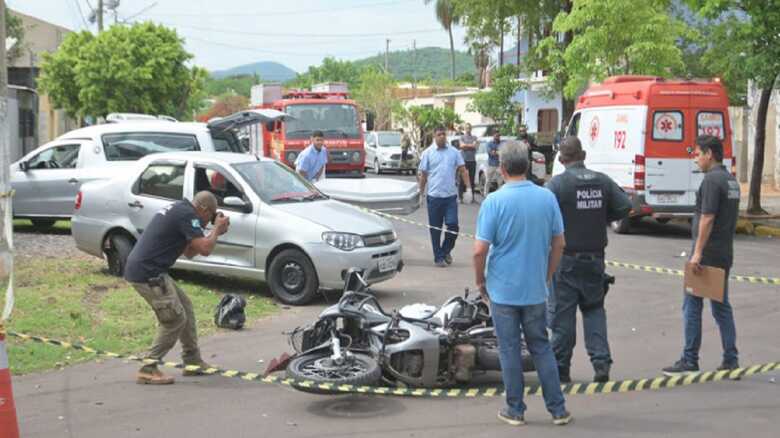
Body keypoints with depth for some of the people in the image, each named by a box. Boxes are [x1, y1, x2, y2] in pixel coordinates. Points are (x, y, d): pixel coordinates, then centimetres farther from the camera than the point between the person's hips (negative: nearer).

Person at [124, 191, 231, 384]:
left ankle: (192, 361, 23)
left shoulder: (179, 209, 18)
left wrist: (215, 232, 16)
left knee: (185, 306, 16)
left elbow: (189, 252, 23)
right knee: (175, 319, -5)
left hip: (151, 271, 10)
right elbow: (205, 249, -18)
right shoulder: (187, 214, -13)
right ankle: (148, 370, 0)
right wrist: (217, 228, -1)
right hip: (147, 274, -10)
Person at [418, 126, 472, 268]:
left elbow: (463, 170, 4)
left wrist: (468, 188, -5)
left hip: (451, 196, 1)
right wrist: (421, 193, 4)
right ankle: (438, 257, 16)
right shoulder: (428, 153, 2)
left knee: (453, 226, -4)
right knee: (435, 229, 5)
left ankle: (446, 251, 21)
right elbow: (423, 175, 5)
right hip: (434, 196, -1)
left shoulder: (454, 152, 5)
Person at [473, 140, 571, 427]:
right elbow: (559, 243, 4)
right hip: (535, 289, 3)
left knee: (510, 350, 8)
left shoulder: (494, 201, -14)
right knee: (541, 347, 14)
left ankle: (515, 410, 16)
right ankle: (558, 409, 16)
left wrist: (480, 282, 1)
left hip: (503, 289, -3)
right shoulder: (547, 198, -2)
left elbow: (480, 250, -14)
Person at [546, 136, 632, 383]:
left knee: (563, 312, 4)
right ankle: (601, 362, 6)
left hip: (566, 258, -4)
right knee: (594, 308, 16)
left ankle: (561, 369, 11)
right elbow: (624, 207, 1)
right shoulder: (603, 181, 2)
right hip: (595, 257, 4)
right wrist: (601, 219, 13)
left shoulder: (557, 184, -13)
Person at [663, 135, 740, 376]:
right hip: (725, 253, 9)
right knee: (721, 306, 13)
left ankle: (689, 361, 2)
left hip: (707, 254, -9)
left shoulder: (712, 180, -15)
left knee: (692, 305, -2)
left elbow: (707, 218, -21)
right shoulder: (732, 180, 14)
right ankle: (730, 359, 15)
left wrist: (697, 253, -21)